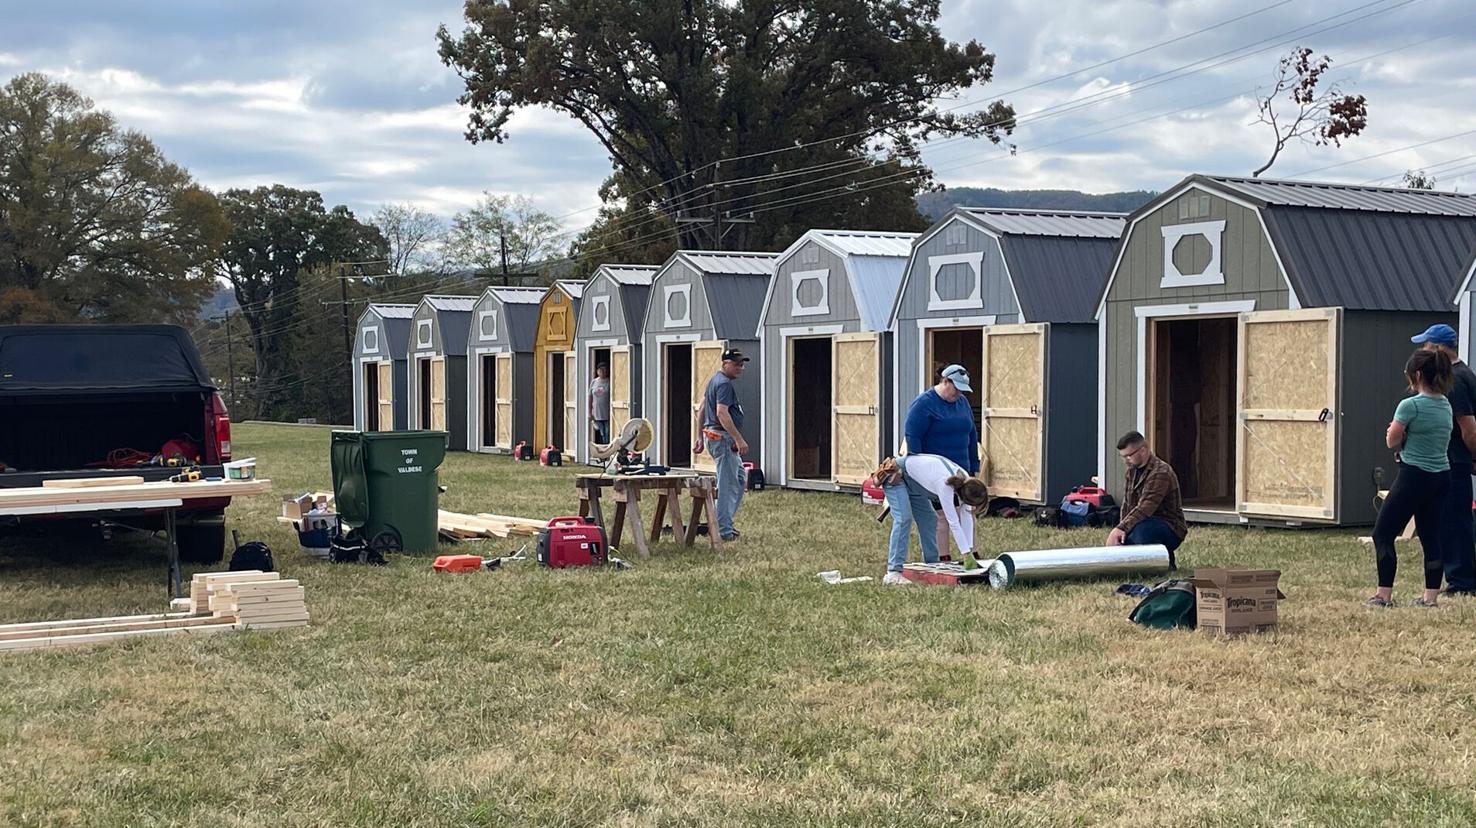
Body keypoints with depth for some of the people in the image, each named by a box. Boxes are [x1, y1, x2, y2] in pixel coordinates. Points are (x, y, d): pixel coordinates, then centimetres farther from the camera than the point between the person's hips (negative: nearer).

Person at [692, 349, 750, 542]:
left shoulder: (714, 380, 17)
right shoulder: (725, 383, -15)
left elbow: (701, 410, 20)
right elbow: (721, 413, -26)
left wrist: (700, 437, 21)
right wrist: (739, 439, -27)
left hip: (712, 435, 11)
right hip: (723, 438, -11)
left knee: (740, 480, 17)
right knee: (728, 485, -6)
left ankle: (719, 522, 18)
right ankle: (724, 530, -3)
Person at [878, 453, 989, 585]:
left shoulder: (966, 480, -13)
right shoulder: (945, 484, -37)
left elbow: (967, 517, -8)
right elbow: (953, 522, -34)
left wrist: (969, 549, -14)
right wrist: (966, 553, -31)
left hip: (912, 482, 9)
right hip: (896, 476, -9)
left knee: (929, 519, 6)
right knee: (903, 519, -22)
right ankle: (893, 572, -26)